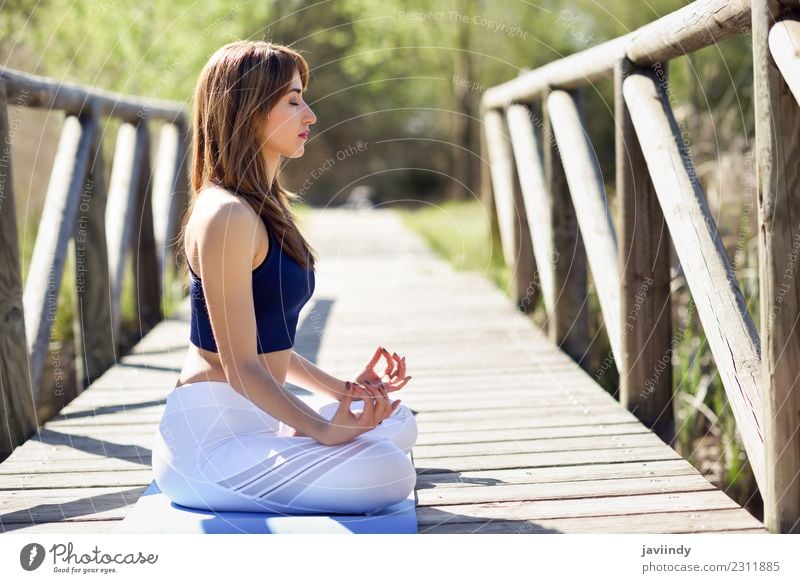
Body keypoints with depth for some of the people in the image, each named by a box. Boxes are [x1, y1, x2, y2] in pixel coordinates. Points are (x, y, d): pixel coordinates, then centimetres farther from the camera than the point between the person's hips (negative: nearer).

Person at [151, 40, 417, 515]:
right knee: (388, 473, -24)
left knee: (399, 423, 16)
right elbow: (240, 365, -20)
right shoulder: (227, 216, -18)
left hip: (254, 421, 10)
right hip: (210, 436, -10)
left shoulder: (267, 208, 14)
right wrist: (324, 430, -25)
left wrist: (343, 390, 12)